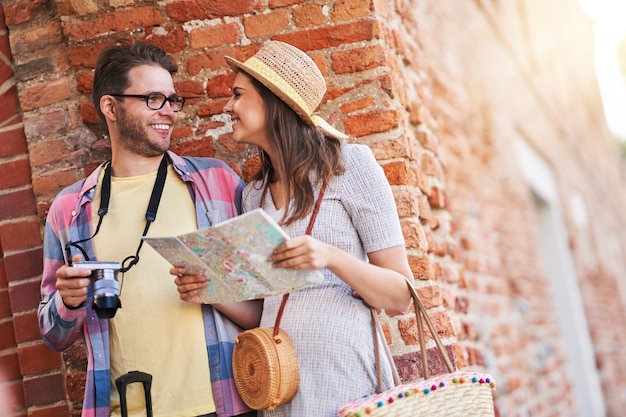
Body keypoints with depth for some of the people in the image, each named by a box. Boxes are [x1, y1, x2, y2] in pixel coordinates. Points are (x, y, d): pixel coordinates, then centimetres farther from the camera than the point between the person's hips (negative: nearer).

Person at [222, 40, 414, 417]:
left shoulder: (348, 164, -6)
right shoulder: (254, 194, 10)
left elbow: (401, 295, -8)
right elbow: (263, 309, 13)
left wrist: (331, 258, -24)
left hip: (344, 384, -5)